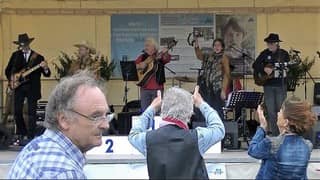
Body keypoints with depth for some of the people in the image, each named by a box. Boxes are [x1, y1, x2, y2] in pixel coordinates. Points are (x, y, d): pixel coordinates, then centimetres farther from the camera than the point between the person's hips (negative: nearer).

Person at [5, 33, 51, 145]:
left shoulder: (38, 57, 0)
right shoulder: (15, 55, 8)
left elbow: (47, 74, -3)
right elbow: (8, 70, 16)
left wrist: (45, 68, -24)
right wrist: (11, 79, 0)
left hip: (32, 88, -2)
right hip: (18, 86, 3)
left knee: (31, 113, -2)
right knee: (17, 112, 1)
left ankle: (30, 137, 4)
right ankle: (22, 134, 19)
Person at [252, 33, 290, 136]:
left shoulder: (284, 53, 1)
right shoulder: (264, 53, 5)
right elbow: (255, 65, 2)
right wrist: (264, 69, -13)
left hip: (281, 85, -1)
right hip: (268, 85, 2)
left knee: (281, 109, 0)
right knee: (270, 111, 1)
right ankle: (273, 134, 8)